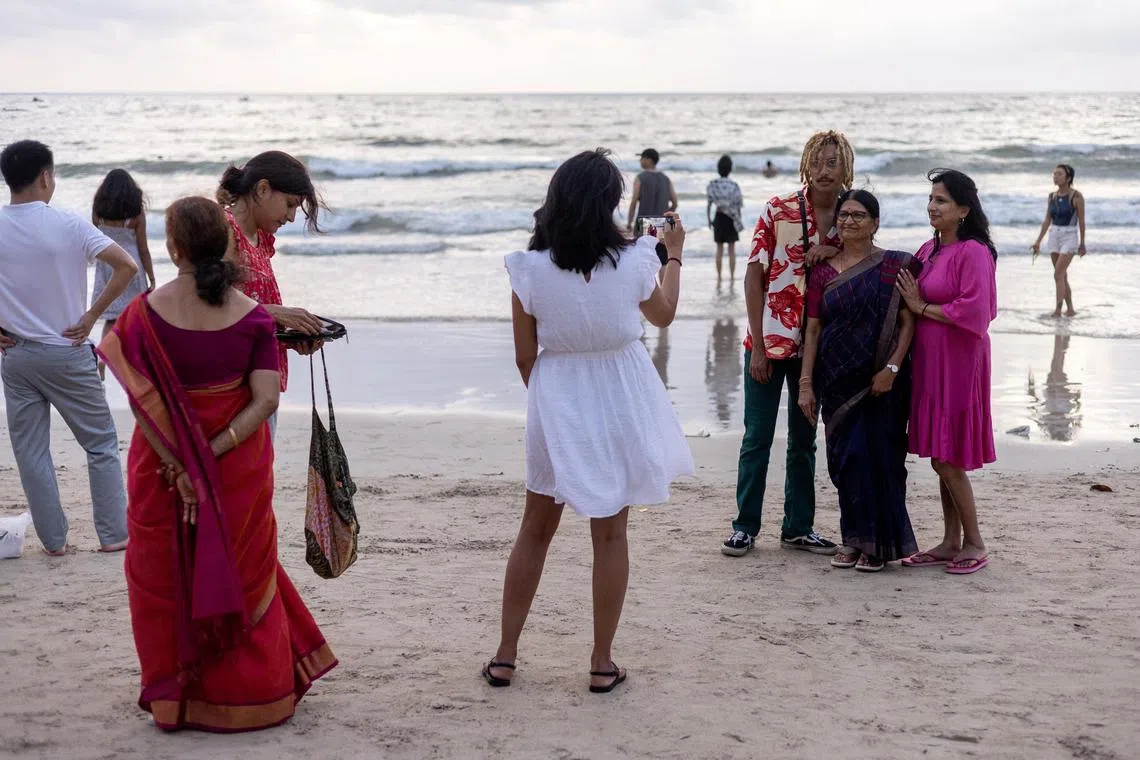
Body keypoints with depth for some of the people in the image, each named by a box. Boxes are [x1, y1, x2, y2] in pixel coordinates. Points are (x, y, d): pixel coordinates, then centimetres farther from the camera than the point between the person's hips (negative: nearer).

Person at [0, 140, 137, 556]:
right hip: (67, 353, -2)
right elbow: (126, 266, -17)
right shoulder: (69, 226, -10)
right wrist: (92, 315, -8)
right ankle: (113, 534, 11)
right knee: (101, 443, 10)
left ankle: (54, 540, 13)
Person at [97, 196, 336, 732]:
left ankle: (175, 694, 24)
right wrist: (213, 452, -16)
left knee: (167, 572, 16)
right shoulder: (252, 316, -10)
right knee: (242, 571, 17)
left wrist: (179, 467, -16)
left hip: (162, 461, -1)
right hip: (240, 469, 2)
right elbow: (266, 399, -16)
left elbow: (140, 401, -18)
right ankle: (257, 688, 28)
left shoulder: (144, 313, -14)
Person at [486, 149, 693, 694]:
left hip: (555, 402, 1)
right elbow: (663, 316, 10)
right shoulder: (632, 264, -12)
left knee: (535, 529, 14)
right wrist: (673, 255, 25)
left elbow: (525, 357, -3)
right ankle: (602, 664, 14)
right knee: (610, 533, 9)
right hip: (618, 401, -1)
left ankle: (505, 656, 19)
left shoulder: (530, 270, -13)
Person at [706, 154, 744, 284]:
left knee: (719, 250, 10)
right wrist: (739, 221, 5)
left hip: (719, 218, 1)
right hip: (731, 219, -1)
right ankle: (732, 277, 6)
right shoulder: (734, 186, -10)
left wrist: (709, 219, 6)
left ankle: (719, 277, 9)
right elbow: (738, 205, -7)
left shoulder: (713, 185, -6)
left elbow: (709, 204, -5)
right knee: (732, 250, 6)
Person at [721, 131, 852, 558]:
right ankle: (745, 527, 11)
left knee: (804, 439, 13)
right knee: (757, 436, 2)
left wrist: (835, 251, -17)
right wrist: (757, 344, -11)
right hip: (769, 340, -3)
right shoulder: (778, 210, -8)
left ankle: (798, 527, 22)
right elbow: (754, 276, -8)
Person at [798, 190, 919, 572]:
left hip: (881, 379, -3)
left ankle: (879, 543, 10)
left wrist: (892, 368, -15)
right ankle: (853, 538, 19)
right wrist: (806, 383, 1)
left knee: (878, 456, -1)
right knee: (844, 457, 6)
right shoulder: (823, 271, 7)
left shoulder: (894, 265, -2)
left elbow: (908, 322, -5)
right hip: (838, 379, 3)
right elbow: (813, 328, 6)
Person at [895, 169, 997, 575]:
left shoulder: (973, 252, -14)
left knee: (946, 458, -5)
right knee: (940, 456, 12)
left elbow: (973, 312, -22)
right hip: (930, 362, 8)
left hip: (958, 363, -8)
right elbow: (911, 298, 23)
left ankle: (974, 544, 9)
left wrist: (922, 307, -14)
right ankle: (952, 542, 21)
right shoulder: (928, 250, 12)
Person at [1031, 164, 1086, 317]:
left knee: (1058, 274, -15)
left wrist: (1082, 243, -3)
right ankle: (1071, 309, 19)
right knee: (1062, 276, 10)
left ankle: (1058, 309, -12)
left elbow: (1081, 221, -6)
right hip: (1054, 236, 6)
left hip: (1070, 237, -6)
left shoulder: (1076, 196, -11)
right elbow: (1047, 220, 9)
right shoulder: (1052, 196, 5)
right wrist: (1038, 241, 5)